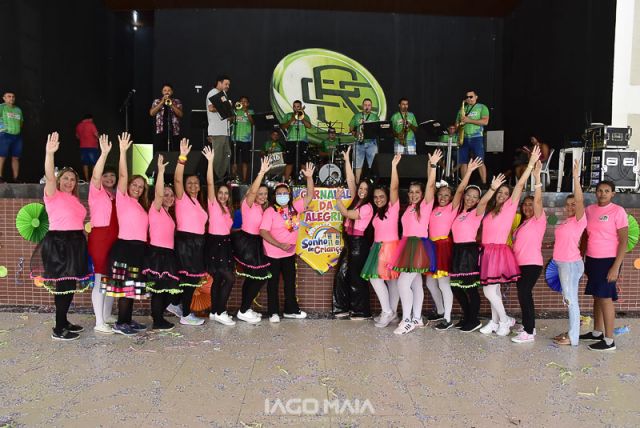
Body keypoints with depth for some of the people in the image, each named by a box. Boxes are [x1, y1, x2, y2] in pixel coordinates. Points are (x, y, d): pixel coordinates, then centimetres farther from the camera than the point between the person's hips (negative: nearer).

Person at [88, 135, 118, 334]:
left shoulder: (116, 194, 18)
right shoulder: (96, 191, -5)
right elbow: (95, 175, -18)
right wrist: (104, 153, -30)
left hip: (116, 238, 7)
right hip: (99, 236, -7)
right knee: (99, 279, -5)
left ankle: (107, 316, 25)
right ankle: (99, 323, -3)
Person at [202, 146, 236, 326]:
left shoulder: (227, 208, 14)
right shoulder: (213, 204, -6)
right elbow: (210, 183, -18)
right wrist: (210, 161, -23)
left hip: (225, 243, 7)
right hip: (214, 243, -7)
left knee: (218, 279, 11)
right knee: (229, 278, -12)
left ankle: (215, 311, 19)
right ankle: (220, 312, -5)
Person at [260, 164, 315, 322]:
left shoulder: (295, 207, 0)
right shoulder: (270, 211, -13)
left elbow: (310, 196, -3)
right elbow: (263, 231, -20)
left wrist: (309, 177, -14)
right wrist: (279, 245, -27)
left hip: (290, 253, 5)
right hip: (273, 254, -5)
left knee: (290, 282, 15)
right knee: (273, 283, 7)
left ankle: (291, 309, 29)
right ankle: (273, 312, 18)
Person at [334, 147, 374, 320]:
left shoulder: (367, 207, -12)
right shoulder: (356, 201, 8)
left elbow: (347, 214, -16)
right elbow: (350, 180, 7)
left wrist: (338, 199, -13)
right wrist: (347, 160, 6)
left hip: (359, 243, -8)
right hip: (350, 241, 8)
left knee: (356, 278, -1)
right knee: (341, 275, 8)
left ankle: (361, 312, 11)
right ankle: (344, 308, 16)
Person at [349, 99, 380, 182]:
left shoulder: (375, 117, 11)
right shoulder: (356, 116, 13)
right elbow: (351, 128, 12)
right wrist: (355, 134, -8)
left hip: (371, 143, 0)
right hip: (359, 143, 1)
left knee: (373, 165, -4)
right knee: (358, 165, 0)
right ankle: (357, 183, 3)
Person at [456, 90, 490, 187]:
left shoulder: (482, 107, 4)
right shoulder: (462, 109, 18)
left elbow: (485, 121, -9)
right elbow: (457, 123, 21)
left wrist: (469, 120, -15)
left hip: (477, 138, -4)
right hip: (463, 138, 4)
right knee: (463, 162, 2)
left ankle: (484, 183, -8)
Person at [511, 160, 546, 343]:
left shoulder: (539, 219, -4)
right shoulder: (522, 223, 17)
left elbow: (538, 200, -19)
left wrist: (537, 177, -27)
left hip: (532, 264, -8)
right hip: (520, 264, 8)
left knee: (524, 294, -12)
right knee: (523, 294, 11)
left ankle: (529, 332, -8)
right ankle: (528, 326, 22)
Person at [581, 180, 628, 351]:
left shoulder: (618, 211, -9)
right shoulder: (589, 210, 7)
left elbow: (623, 241, -12)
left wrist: (616, 267, -17)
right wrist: (583, 260, 10)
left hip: (608, 260, -6)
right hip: (592, 260, 6)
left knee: (605, 297, -4)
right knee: (597, 296, 13)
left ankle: (609, 340, 3)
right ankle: (597, 332, 25)